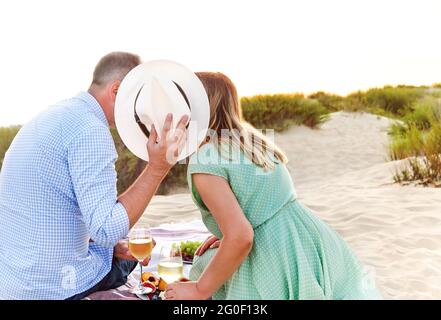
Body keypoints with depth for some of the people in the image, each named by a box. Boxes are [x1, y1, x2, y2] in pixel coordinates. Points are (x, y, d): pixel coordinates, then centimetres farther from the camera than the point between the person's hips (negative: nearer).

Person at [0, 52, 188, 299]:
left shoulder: (54, 117, 10)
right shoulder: (90, 130, -20)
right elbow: (107, 229, -25)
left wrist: (108, 243, 10)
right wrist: (157, 168, -24)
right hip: (54, 287, -9)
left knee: (125, 255, 25)